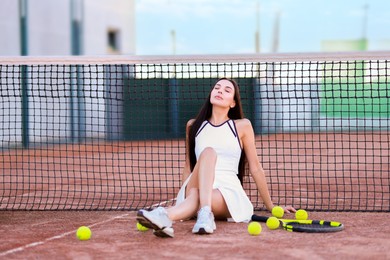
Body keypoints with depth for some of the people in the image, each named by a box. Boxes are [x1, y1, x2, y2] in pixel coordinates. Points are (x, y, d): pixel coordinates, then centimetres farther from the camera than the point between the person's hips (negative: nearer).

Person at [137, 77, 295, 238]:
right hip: (196, 187, 1)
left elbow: (255, 168, 14)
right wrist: (182, 197, 18)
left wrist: (271, 207, 16)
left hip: (230, 193, -1)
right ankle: (205, 213, -57)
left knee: (195, 198, -36)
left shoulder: (242, 126, 12)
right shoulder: (193, 126, 18)